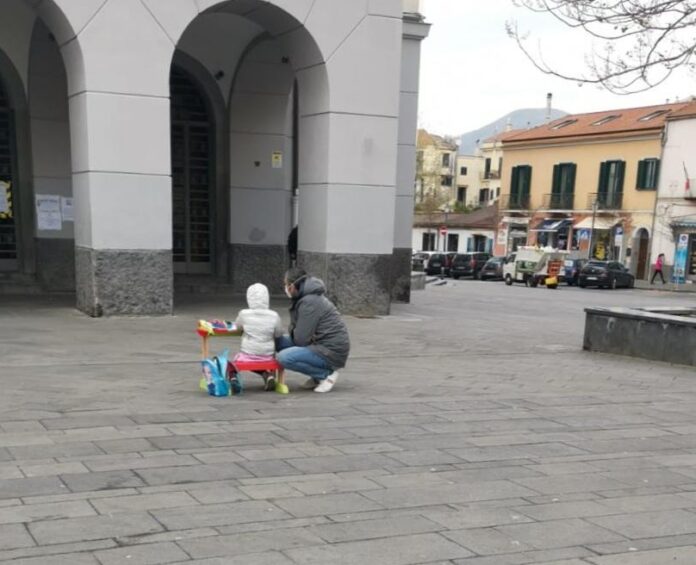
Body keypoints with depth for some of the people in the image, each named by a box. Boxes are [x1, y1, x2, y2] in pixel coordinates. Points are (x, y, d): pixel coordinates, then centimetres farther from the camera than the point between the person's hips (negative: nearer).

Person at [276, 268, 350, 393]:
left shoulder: (309, 302, -19)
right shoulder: (306, 297, 13)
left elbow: (301, 339, -20)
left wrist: (293, 332, 1)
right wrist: (293, 332, -5)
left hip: (332, 352, -10)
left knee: (284, 358, -24)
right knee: (278, 341, 9)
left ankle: (326, 374, -6)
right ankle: (318, 376, 9)